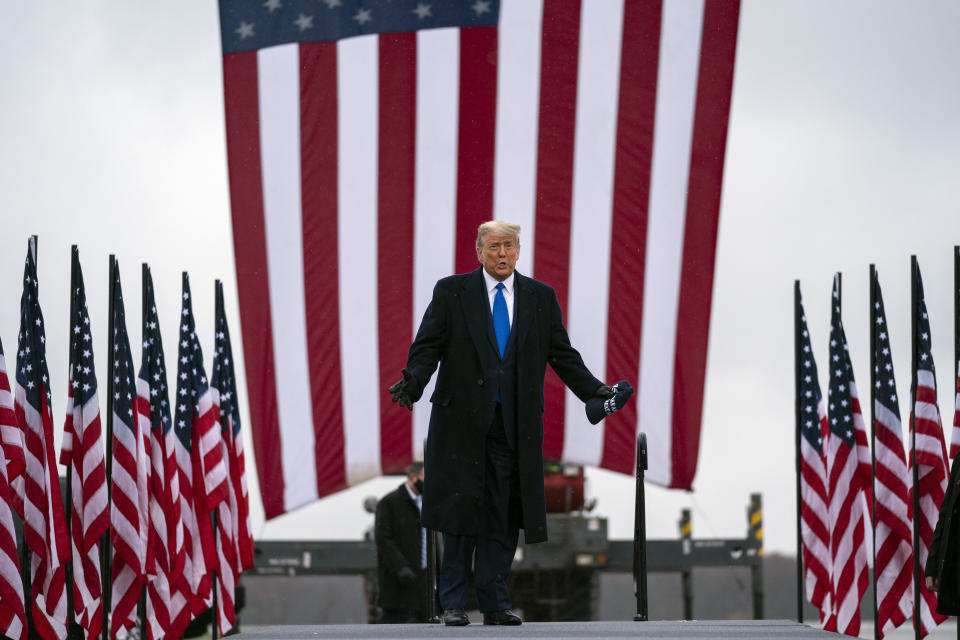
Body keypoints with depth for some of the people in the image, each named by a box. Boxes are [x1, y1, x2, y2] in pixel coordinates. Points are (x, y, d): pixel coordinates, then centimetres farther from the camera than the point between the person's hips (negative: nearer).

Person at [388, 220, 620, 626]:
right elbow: (428, 346, -2)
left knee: (504, 516, 3)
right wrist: (413, 381, -20)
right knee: (462, 508, -2)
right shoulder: (451, 292, 3)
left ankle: (495, 603, 10)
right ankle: (453, 603, 5)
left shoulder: (541, 298, 10)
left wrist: (594, 390, -1)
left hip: (515, 424, 2)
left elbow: (562, 354, 11)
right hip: (463, 421, -2)